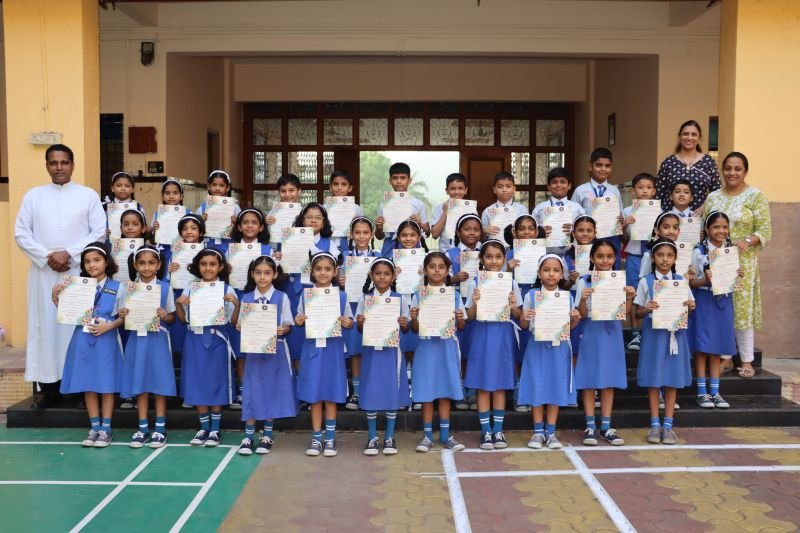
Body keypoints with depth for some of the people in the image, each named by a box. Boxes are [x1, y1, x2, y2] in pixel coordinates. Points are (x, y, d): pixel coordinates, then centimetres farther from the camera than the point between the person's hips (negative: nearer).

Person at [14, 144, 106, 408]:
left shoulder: (88, 195, 5)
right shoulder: (33, 195, 10)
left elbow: (99, 232, -2)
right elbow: (21, 233, 5)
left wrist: (69, 254, -12)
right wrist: (47, 257, -9)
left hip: (79, 272, -2)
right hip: (44, 272, 2)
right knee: (45, 325, 2)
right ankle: (48, 386, 8)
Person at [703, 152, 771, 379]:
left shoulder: (756, 196, -1)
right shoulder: (713, 197, 12)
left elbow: (765, 230, -6)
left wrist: (748, 241, -24)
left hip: (743, 262, -4)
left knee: (742, 309, -4)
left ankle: (747, 361, 7)